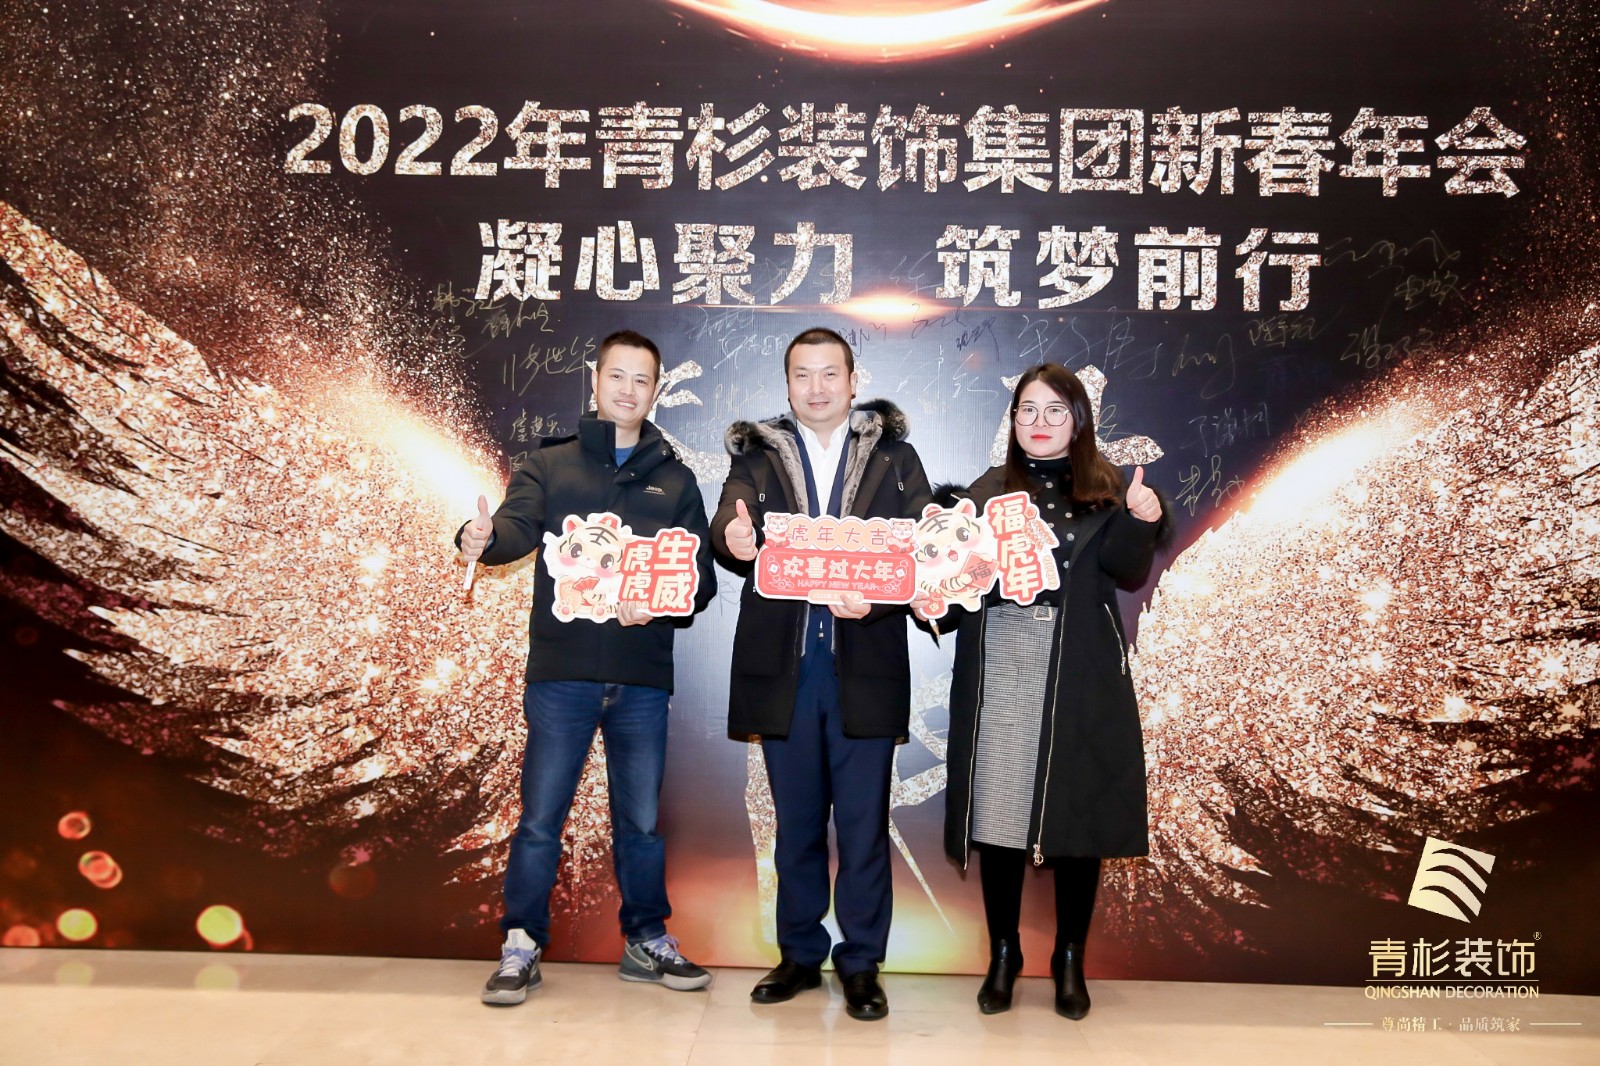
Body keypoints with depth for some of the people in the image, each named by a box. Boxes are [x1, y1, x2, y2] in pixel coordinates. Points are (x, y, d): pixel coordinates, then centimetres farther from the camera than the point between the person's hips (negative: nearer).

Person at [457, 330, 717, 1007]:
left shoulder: (674, 480, 12)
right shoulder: (550, 466, 8)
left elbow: (701, 576, 5)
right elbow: (516, 527, -11)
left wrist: (661, 606, -15)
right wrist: (483, 538, -34)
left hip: (642, 676, 2)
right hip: (562, 671, -1)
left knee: (641, 820, 11)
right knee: (540, 819, 3)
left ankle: (646, 941, 28)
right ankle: (521, 948, 19)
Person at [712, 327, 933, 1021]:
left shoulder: (894, 457, 7)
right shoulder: (757, 457, 8)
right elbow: (729, 527, -10)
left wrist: (877, 595, -22)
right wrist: (733, 540, -34)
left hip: (864, 667, -1)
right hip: (782, 666, 1)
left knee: (863, 823, 5)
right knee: (796, 822, 13)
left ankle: (861, 963, 20)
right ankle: (799, 955, 28)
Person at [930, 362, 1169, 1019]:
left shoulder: (1104, 490, 7)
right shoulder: (989, 490, 10)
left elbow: (1126, 573, -5)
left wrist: (1141, 521, -23)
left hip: (1078, 681, 0)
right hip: (999, 675, 1)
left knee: (1075, 815, 5)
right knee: (997, 813, 2)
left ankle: (1070, 961, 22)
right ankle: (1003, 956, 19)